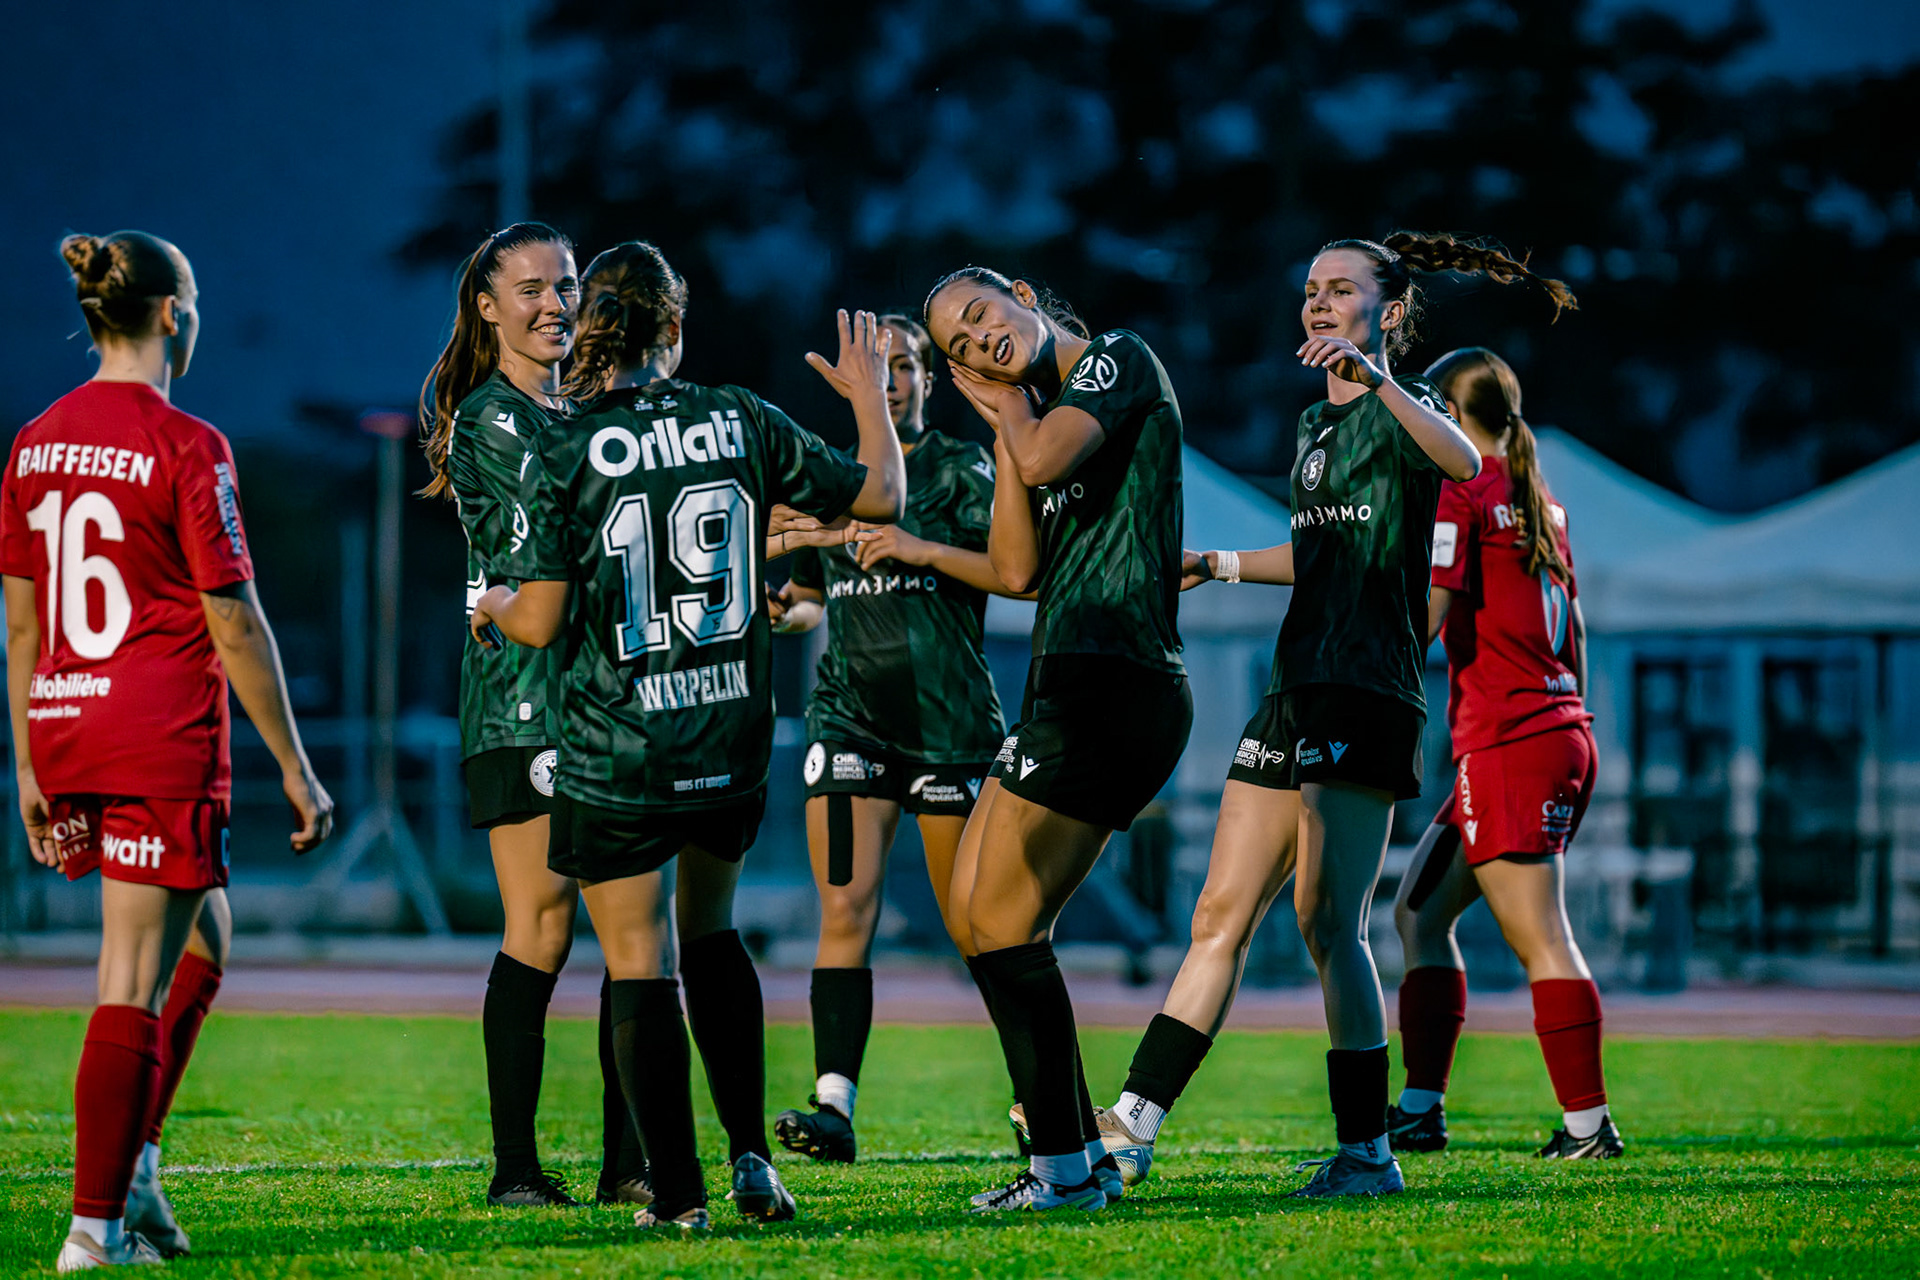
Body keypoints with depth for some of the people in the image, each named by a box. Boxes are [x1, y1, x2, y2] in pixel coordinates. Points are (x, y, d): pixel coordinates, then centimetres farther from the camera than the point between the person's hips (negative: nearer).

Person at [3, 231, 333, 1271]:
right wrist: (293, 765, -4)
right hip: (163, 739, -7)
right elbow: (233, 622, -11)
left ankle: (129, 1161, 14)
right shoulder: (185, 446, -12)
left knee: (203, 941, 23)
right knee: (134, 985, -2)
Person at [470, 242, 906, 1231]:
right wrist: (869, 398, 26)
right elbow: (880, 496, 8)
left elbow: (540, 622, -8)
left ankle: (677, 1193, 3)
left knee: (640, 965, 4)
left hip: (616, 753, -4)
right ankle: (749, 1156, 17)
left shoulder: (565, 456, -11)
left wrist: (494, 606, 15)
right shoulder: (741, 423, -2)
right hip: (734, 739, 4)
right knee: (710, 929, 24)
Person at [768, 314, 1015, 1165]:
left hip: (950, 718, -3)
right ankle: (833, 1107, -20)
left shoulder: (961, 470, 2)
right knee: (846, 910, -12)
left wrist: (923, 549, -18)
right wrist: (787, 611, 6)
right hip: (851, 710, 3)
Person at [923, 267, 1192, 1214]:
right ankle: (1083, 1154, 11)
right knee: (974, 911, 10)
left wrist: (1019, 418, 3)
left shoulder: (1119, 359, -2)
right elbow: (1017, 570, 12)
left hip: (1112, 682, -10)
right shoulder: (1040, 418, 22)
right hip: (1068, 691, 10)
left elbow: (1045, 460, -18)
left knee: (1003, 926, -9)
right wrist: (1004, 425, 10)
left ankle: (1064, 1170, -6)